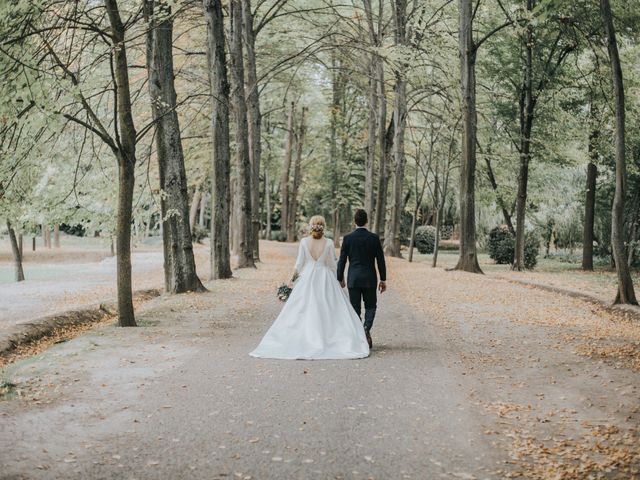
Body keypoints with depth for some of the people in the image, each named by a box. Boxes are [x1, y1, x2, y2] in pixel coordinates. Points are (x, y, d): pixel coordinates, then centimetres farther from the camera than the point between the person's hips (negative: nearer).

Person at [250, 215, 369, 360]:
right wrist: (334, 281, 14)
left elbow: (300, 262, 0)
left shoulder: (304, 242, -5)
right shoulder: (329, 243, -5)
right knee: (327, 311, 3)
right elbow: (332, 264, 1)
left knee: (303, 311, 5)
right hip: (325, 278, 0)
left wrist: (295, 274, 18)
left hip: (307, 278, 0)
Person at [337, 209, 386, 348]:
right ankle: (366, 328, -11)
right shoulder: (374, 238, -4)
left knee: (355, 309, 7)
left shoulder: (348, 238, -4)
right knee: (370, 306, 14)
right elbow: (380, 260, -1)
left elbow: (342, 260, -1)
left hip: (353, 279, 0)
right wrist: (383, 279, 7)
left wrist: (340, 278, 11)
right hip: (369, 279, 0)